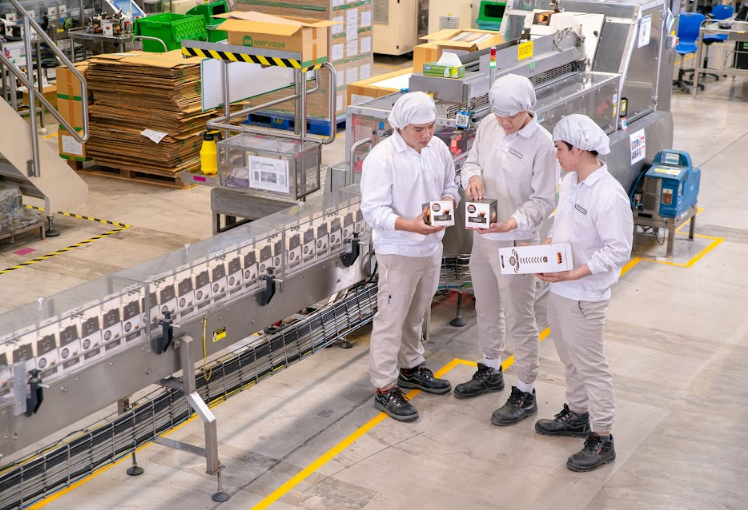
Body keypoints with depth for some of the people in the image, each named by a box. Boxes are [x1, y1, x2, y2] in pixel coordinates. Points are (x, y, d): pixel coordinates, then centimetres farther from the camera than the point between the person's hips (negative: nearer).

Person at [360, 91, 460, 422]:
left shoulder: (438, 149, 1)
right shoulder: (381, 158, -20)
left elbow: (450, 187, 14)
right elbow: (374, 210, -22)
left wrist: (446, 203, -10)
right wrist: (411, 226, -37)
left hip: (431, 247, 7)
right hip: (398, 252, -7)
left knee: (415, 314, 22)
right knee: (391, 319, 0)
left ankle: (410, 367, 40)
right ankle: (384, 388, 9)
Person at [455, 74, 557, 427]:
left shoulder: (541, 143, -20)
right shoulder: (489, 126, -1)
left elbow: (544, 200, -17)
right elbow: (472, 160, 14)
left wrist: (512, 223, -33)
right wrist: (473, 177, -11)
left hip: (516, 241, -7)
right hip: (482, 234, 7)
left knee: (520, 319, 2)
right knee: (486, 309, 22)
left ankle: (525, 393, 14)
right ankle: (490, 371, 42)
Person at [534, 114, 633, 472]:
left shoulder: (609, 195, -24)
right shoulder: (571, 181, 4)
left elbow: (618, 250, -23)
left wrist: (572, 275, -27)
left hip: (585, 295, -9)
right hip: (559, 287, 9)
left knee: (590, 365, 2)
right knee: (569, 357, 23)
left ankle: (601, 440, 14)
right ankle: (577, 414, 42)